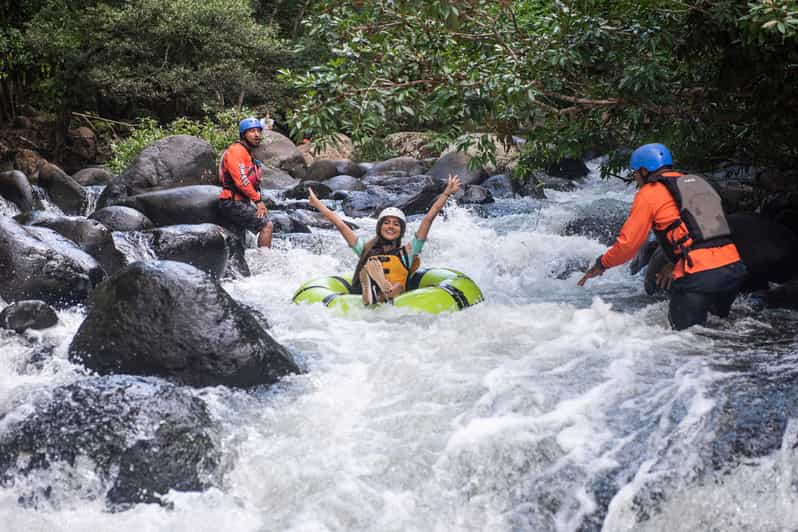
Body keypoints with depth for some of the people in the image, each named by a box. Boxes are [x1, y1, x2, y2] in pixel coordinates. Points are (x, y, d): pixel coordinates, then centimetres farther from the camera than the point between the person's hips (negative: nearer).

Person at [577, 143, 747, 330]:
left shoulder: (649, 192, 1)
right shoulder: (699, 183, 21)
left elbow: (628, 243, 1)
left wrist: (601, 265, 17)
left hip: (698, 277, -7)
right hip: (733, 267, 7)